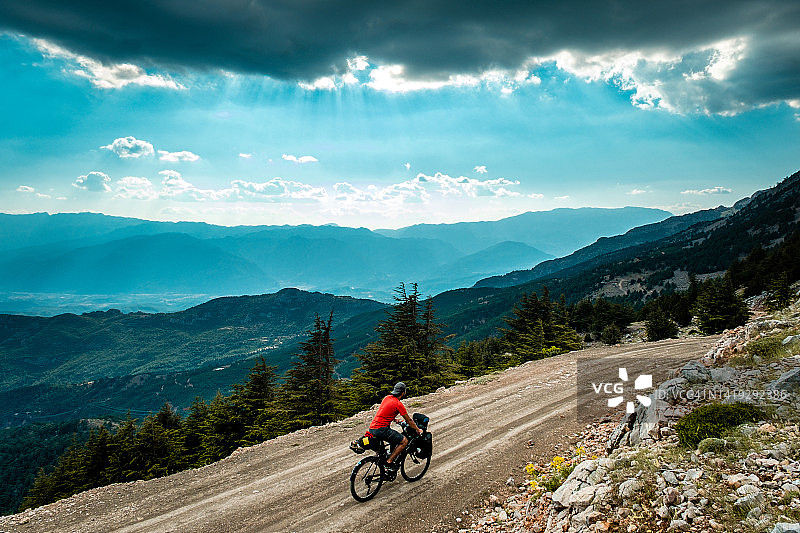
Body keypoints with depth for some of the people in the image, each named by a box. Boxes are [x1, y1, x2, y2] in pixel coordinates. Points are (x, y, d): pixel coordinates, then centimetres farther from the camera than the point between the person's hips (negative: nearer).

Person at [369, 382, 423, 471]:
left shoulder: (387, 397, 13)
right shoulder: (398, 404, -9)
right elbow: (409, 421, 1)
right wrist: (418, 430, 14)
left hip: (372, 428, 9)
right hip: (381, 429, -9)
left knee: (394, 439, 27)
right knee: (404, 441, -3)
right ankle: (389, 462, -5)